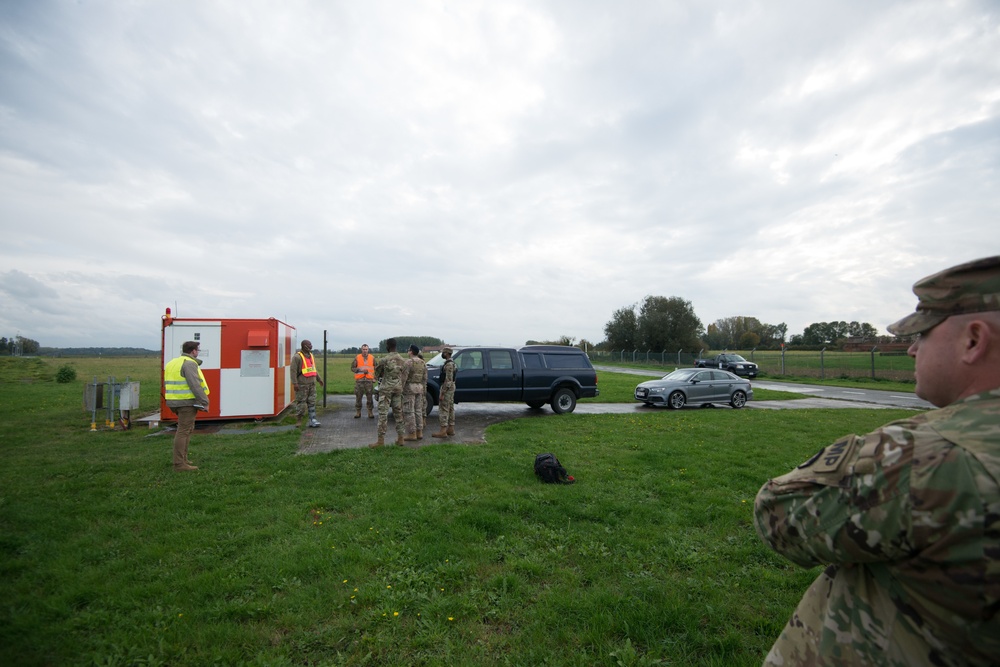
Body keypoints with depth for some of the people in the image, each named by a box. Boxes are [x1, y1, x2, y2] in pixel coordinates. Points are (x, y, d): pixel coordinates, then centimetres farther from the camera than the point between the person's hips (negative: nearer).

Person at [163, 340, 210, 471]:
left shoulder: (172, 363, 19)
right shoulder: (189, 363, -13)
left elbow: (167, 384, 23)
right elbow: (195, 385, -20)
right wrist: (204, 402, -17)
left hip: (175, 401, 10)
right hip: (187, 402, -10)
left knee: (185, 430, 19)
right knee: (183, 431, -6)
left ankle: (182, 459, 27)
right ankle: (179, 464, -3)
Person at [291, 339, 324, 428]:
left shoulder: (311, 355, 15)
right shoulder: (297, 357, -10)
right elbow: (293, 371, -15)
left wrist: (319, 380, 21)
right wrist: (295, 383, -21)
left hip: (312, 384, 7)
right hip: (302, 385, -7)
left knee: (312, 403, 5)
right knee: (301, 403, -1)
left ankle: (312, 421, 7)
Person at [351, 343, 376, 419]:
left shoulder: (372, 358, 8)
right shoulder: (357, 358, 5)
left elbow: (375, 369, 13)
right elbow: (352, 368, 4)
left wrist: (374, 378, 3)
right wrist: (361, 370, -10)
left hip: (369, 380, 0)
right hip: (359, 380, 0)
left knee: (369, 397, -1)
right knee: (358, 397, 3)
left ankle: (370, 412, 8)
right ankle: (358, 412, 15)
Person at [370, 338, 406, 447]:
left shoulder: (384, 360, -12)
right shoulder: (402, 360, 4)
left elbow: (376, 375, 0)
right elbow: (403, 375, 9)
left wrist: (380, 378, 20)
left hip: (386, 388, -5)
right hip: (398, 388, 5)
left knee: (383, 413, -3)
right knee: (398, 412, 10)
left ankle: (381, 440, -2)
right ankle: (400, 438, 13)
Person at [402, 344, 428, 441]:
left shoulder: (408, 362, -13)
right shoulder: (423, 363, 9)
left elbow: (404, 377, -16)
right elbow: (425, 378, 12)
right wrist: (424, 391, 17)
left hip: (410, 388, -7)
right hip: (420, 387, 7)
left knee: (409, 411, -2)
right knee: (418, 411, 12)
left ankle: (412, 434, 0)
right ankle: (419, 433, 15)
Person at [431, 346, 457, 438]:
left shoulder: (449, 364, -19)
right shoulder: (451, 363, 14)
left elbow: (448, 380, -24)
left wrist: (442, 393, -23)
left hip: (447, 388, -11)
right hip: (451, 387, 11)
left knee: (443, 409, -8)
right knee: (450, 408, 11)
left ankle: (443, 431, -8)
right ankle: (451, 429, 16)